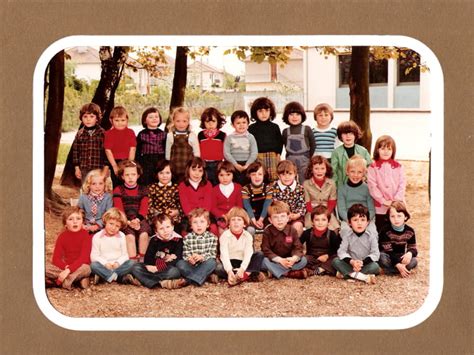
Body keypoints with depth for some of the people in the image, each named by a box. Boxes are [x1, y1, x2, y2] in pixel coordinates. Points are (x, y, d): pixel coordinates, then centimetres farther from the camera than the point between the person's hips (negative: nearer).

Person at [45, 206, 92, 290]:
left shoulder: (85, 235, -8)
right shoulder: (62, 236, 2)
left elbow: (84, 258, -18)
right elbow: (56, 258, -4)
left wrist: (68, 270, -29)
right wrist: (66, 267, -24)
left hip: (80, 267, -4)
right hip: (65, 267, 4)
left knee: (86, 268, -38)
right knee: (45, 266, -22)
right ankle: (78, 278, -25)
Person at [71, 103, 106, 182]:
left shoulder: (102, 133, -4)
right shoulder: (80, 134, 3)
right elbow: (75, 151, 7)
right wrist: (77, 167, 4)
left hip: (99, 169, -2)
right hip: (84, 169, 2)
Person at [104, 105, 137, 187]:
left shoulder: (131, 132, 4)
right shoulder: (109, 133, 0)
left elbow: (132, 149, -1)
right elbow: (108, 150, -5)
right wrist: (115, 166, -11)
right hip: (114, 163, -1)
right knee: (116, 186, 4)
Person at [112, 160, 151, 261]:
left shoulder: (143, 190, 12)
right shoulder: (118, 190, 6)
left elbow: (144, 208, 1)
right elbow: (119, 209, -3)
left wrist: (138, 219, -19)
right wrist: (128, 222, -19)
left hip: (139, 220, 2)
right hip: (125, 221, -1)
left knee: (144, 234, -28)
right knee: (130, 235, -30)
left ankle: (142, 258, -13)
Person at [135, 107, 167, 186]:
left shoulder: (163, 134, 4)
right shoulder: (141, 134, 1)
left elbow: (166, 151, 6)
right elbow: (138, 151, 3)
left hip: (160, 163, 1)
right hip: (145, 164, -1)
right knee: (146, 185, 5)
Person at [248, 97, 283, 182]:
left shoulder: (275, 127, 9)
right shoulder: (252, 128, 7)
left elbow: (280, 142, 13)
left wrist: (278, 154, 4)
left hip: (272, 156, 1)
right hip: (257, 157, -1)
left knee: (274, 179, -1)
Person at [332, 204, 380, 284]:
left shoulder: (371, 235, -7)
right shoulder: (347, 234, -4)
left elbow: (375, 254, -14)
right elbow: (341, 251, -13)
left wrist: (362, 262, -30)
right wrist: (352, 262, -32)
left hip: (366, 264, -1)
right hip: (351, 264, 1)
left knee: (375, 266, -32)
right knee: (335, 261, -23)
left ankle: (346, 274, -25)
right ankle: (364, 277, -29)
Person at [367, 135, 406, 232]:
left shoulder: (398, 167, 4)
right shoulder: (373, 167, -3)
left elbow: (402, 184, -1)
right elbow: (372, 186, -9)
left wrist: (396, 200, -13)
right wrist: (383, 201, -14)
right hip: (379, 207, -1)